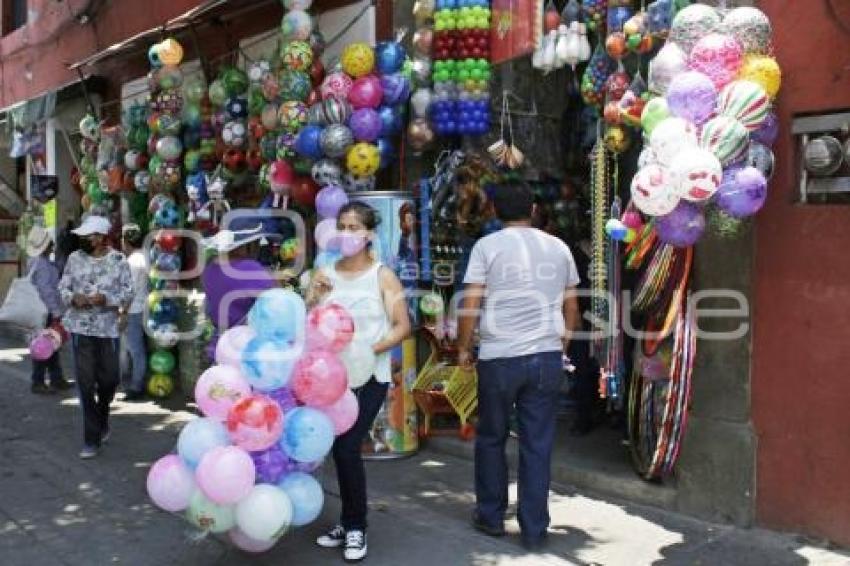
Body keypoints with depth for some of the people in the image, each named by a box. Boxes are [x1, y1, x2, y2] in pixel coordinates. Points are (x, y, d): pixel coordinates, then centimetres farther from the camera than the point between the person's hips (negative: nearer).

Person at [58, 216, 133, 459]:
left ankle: (101, 419, 40)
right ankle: (91, 439, 7)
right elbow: (63, 287, 8)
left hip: (108, 328, 0)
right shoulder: (74, 258, 3)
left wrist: (106, 299, -19)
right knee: (86, 382, -1)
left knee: (109, 379, 8)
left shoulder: (118, 260, -2)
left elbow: (128, 292, -2)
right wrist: (73, 298, -13)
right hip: (80, 328, 1)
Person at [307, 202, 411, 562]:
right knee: (340, 450, 9)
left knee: (347, 448, -9)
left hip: (369, 377, -3)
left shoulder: (383, 276, -2)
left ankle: (356, 528, 10)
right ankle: (349, 523, 28)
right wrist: (314, 297, -13)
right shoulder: (323, 274, 7)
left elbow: (402, 327, -6)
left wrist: (370, 350, -19)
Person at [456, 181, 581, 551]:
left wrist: (463, 348, 6)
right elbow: (571, 308, 13)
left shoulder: (487, 246, -2)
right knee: (538, 444, 7)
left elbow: (469, 306, -7)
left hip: (499, 358, -3)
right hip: (547, 357, 3)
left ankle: (491, 517, 24)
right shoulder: (558, 247, 9)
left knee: (491, 438, 14)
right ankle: (534, 529, 13)